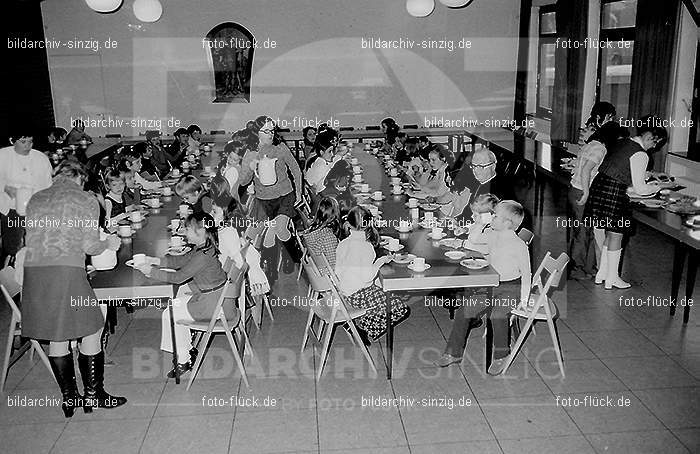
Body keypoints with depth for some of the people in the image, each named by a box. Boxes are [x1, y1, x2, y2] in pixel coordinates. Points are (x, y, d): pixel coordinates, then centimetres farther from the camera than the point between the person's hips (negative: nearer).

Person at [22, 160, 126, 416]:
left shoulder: (35, 200, 17)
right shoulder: (87, 201, 3)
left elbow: (32, 239, 21)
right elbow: (90, 246, -3)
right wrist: (108, 244, 18)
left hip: (33, 270, 6)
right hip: (67, 270, -5)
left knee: (56, 337, 15)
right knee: (91, 331, 9)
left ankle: (68, 397, 23)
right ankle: (93, 395, 15)